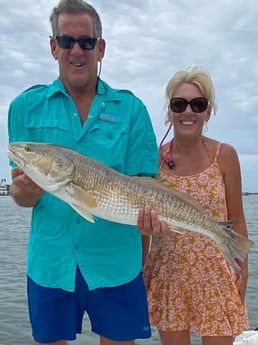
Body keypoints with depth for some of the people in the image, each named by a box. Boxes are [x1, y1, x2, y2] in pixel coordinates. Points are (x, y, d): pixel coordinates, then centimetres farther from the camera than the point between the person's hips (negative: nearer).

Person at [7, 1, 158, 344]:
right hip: (49, 261, 1)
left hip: (116, 261, 0)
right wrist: (25, 191, -21)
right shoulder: (26, 106, 2)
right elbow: (20, 195, 2)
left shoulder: (131, 108, 0)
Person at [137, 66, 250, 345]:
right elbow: (143, 214, 6)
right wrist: (148, 223, -13)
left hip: (216, 273, -1)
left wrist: (243, 272, 1)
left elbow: (237, 221, 1)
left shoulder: (224, 155, -5)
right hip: (168, 271, 1)